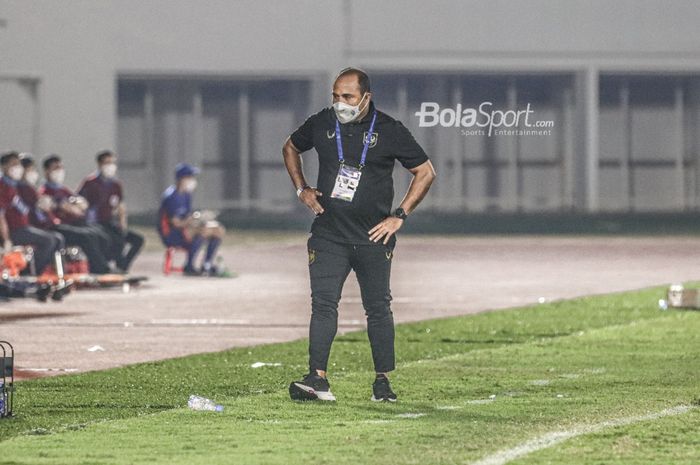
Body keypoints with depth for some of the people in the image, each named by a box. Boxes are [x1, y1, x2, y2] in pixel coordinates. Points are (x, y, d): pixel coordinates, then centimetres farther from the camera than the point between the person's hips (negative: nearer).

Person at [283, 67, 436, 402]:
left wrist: (399, 216, -3)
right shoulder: (321, 123, 3)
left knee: (378, 308, 5)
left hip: (373, 236, -1)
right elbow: (290, 148, 23)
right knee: (323, 303, -9)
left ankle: (382, 381, 13)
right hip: (328, 234, 1)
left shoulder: (389, 130, -5)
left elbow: (426, 172, 2)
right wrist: (301, 189, 11)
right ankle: (317, 379, -13)